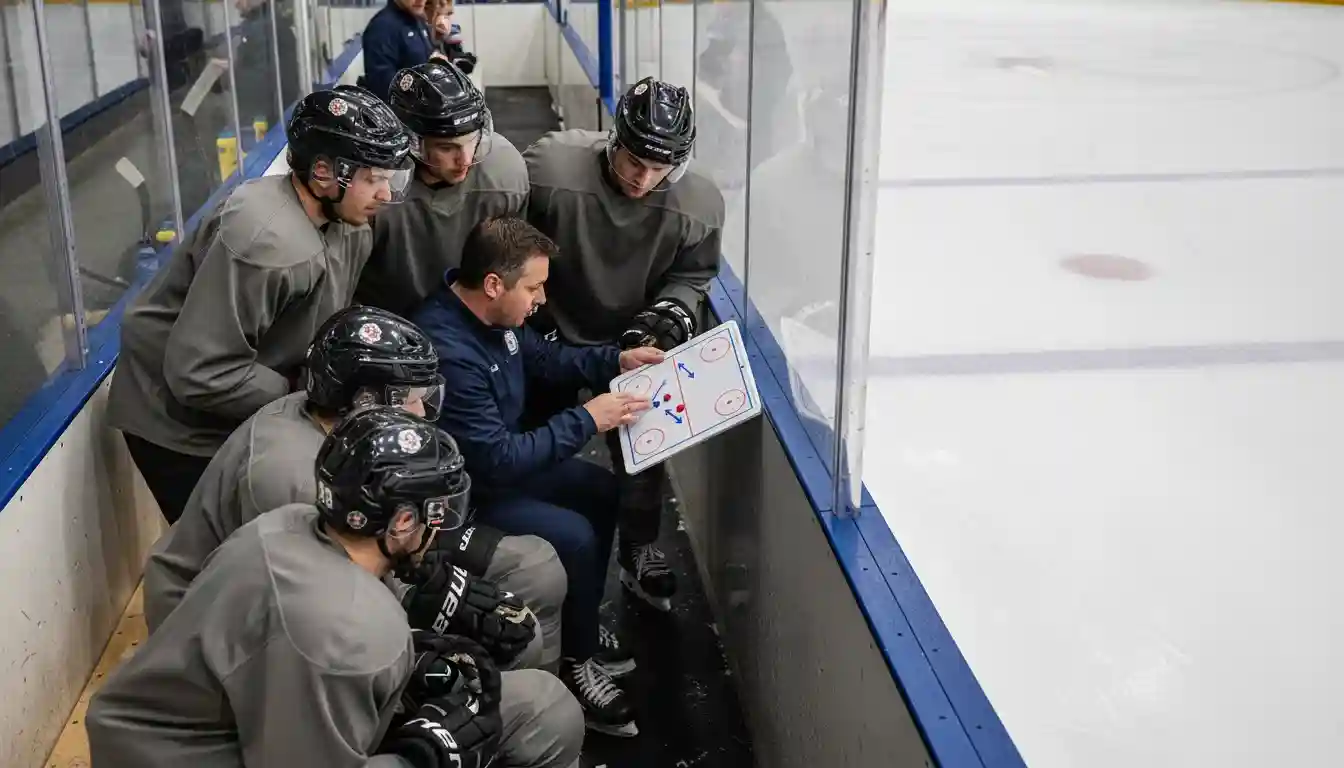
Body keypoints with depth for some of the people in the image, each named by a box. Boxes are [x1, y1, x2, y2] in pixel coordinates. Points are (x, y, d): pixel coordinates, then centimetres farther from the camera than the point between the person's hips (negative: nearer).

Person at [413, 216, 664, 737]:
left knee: (600, 490, 12)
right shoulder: (447, 352, -35)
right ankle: (575, 664, 6)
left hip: (498, 458, 10)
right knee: (573, 537, -18)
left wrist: (616, 360, 0)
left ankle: (581, 626, 26)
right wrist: (587, 420, -26)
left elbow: (543, 357, 14)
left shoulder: (491, 315, -6)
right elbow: (497, 460, -32)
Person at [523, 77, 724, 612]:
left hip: (635, 341, 2)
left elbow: (690, 277, -5)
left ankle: (640, 553, 31)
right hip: (553, 333, -1)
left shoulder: (698, 206, -22)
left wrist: (667, 316, -23)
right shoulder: (551, 169, -31)